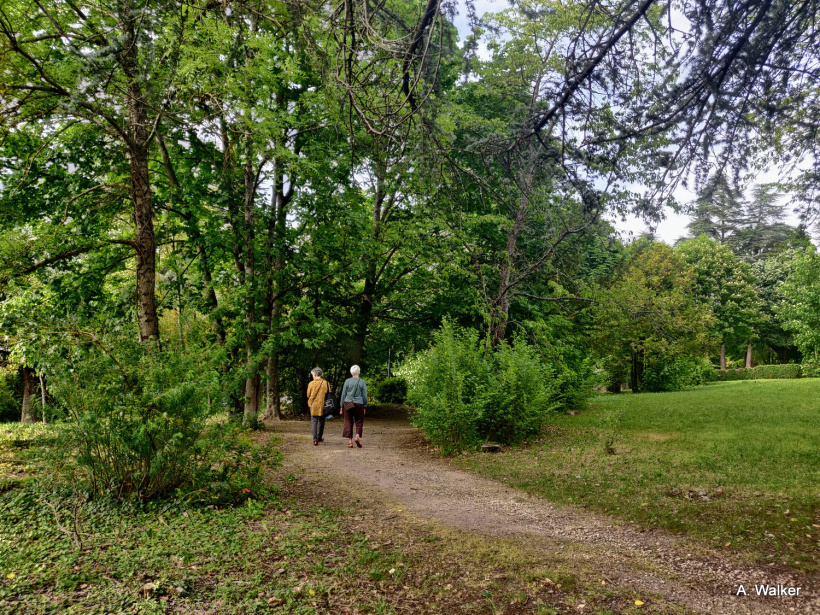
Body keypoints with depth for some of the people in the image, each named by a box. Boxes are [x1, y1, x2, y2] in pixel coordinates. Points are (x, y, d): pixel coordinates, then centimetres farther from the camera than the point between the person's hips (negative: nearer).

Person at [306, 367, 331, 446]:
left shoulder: (311, 384, -7)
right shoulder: (326, 383, -4)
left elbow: (308, 395, 2)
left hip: (314, 406, -2)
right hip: (323, 406, 2)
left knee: (314, 422, 1)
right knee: (321, 422, 17)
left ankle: (315, 440, -9)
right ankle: (319, 437, 28)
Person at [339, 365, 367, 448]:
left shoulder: (347, 381, 0)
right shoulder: (362, 382, -1)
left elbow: (343, 394, 2)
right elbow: (364, 396, 1)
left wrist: (342, 406, 9)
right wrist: (365, 407, 10)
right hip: (359, 404, -1)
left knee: (348, 422, 7)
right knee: (359, 422, 12)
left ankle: (350, 441, 5)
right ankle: (358, 436, -8)